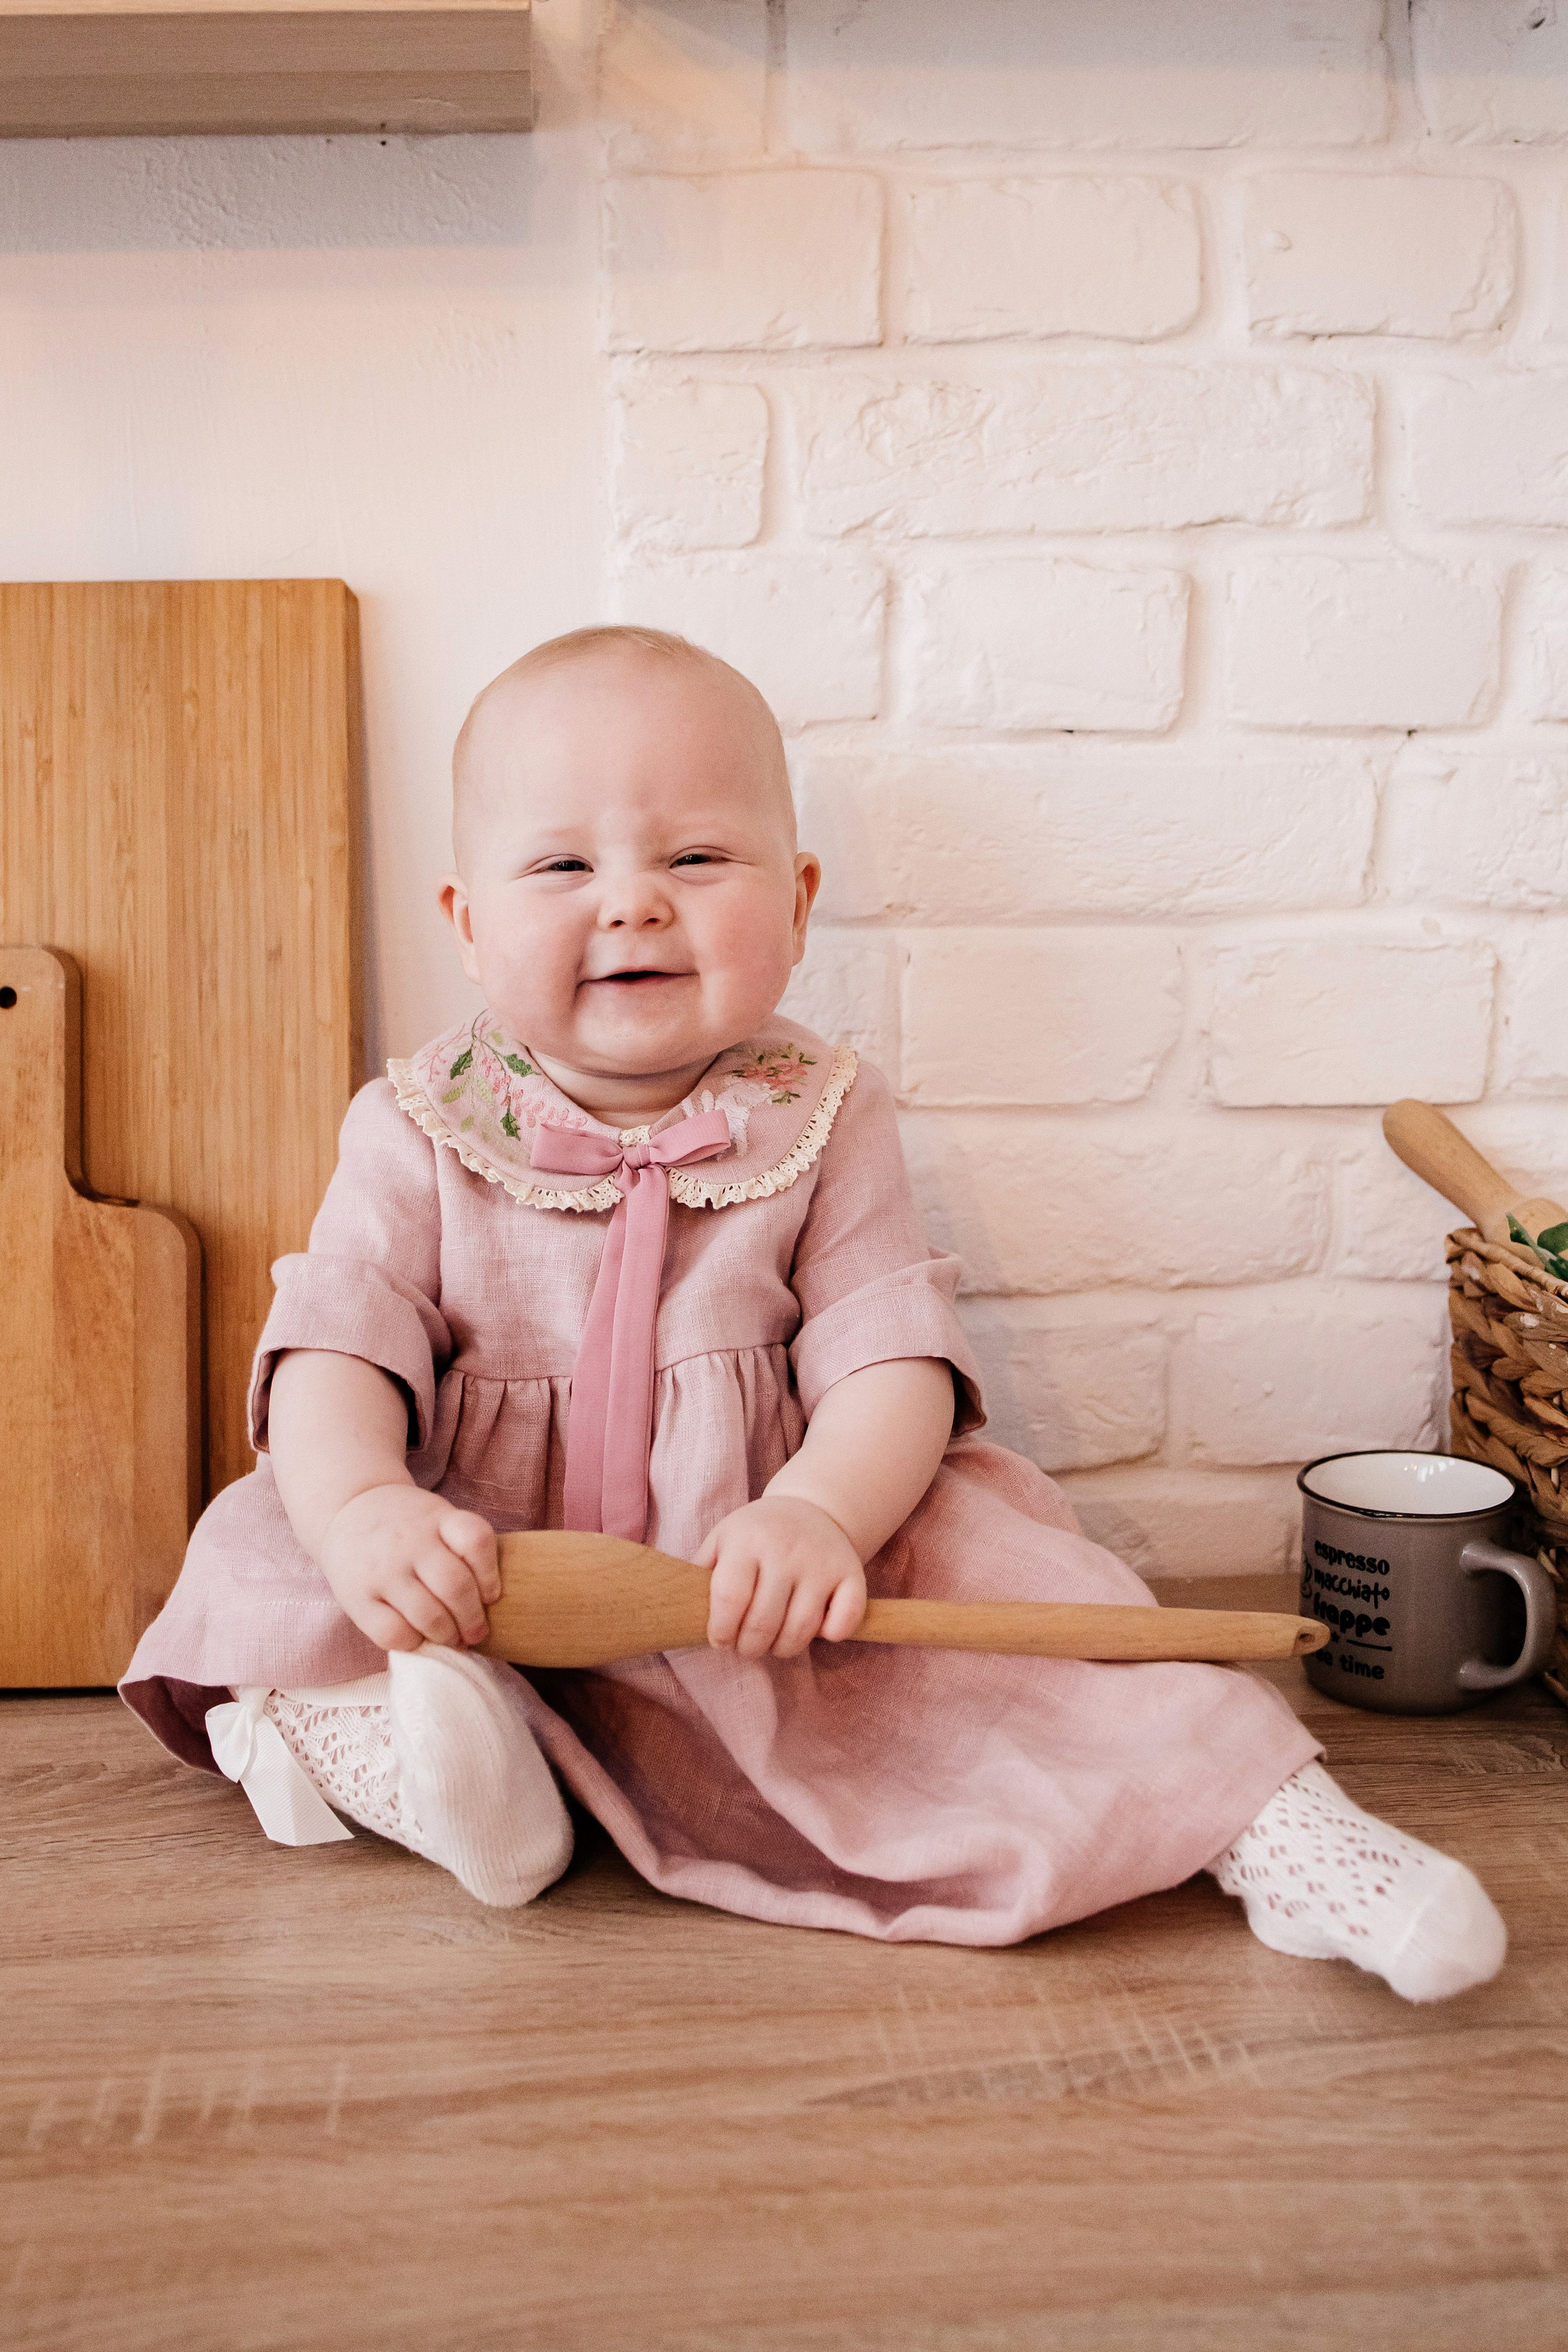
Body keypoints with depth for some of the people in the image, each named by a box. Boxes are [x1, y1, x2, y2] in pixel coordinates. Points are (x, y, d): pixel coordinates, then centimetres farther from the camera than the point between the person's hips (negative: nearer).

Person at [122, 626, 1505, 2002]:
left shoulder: (823, 1123, -4)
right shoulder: (419, 1137, -4)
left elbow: (895, 1363, -12)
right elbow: (336, 1350, -13)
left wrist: (819, 1513, -33)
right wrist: (361, 1506, -36)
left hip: (756, 1584, -1)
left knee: (981, 1559, -23)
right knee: (260, 1549, -18)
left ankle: (1259, 1818, -17)